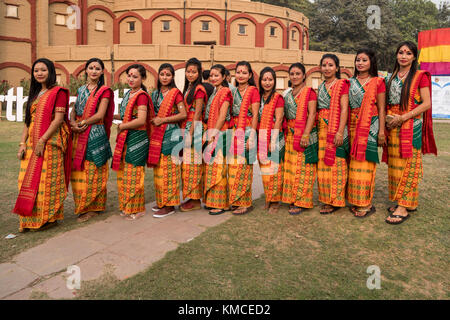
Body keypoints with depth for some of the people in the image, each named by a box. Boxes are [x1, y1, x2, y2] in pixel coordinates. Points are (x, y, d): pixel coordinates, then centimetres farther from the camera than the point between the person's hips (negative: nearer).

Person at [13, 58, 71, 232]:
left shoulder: (58, 92, -4)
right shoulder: (35, 94, 19)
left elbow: (58, 119, -13)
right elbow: (28, 121, 16)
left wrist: (42, 141, -17)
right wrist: (22, 143, 5)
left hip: (50, 142, -7)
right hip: (32, 143, 7)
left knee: (47, 179, -4)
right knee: (29, 180, 6)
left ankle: (49, 217, 8)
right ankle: (31, 218, 15)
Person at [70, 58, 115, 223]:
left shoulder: (104, 90, -1)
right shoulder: (81, 89, 18)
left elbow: (100, 115, -10)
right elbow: (74, 111, 13)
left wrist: (82, 123, -8)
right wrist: (73, 123, -7)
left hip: (95, 135, -6)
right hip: (79, 135, 6)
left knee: (92, 172, -3)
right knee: (78, 171, 7)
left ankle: (92, 207, 6)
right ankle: (82, 205, 18)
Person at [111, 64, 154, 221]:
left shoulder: (142, 95, -13)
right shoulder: (128, 94, 15)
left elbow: (141, 120, -22)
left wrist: (121, 126, -11)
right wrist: (111, 116, 12)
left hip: (137, 139, -9)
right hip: (125, 139, 9)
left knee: (133, 174, -2)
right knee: (123, 173, 12)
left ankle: (137, 209, 12)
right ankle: (126, 207, 25)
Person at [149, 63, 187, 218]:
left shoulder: (175, 92, -3)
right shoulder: (155, 94, 16)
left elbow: (183, 114, -11)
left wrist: (162, 120, -13)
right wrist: (154, 121, 6)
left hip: (171, 135, -6)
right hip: (157, 135, 7)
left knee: (168, 169, -6)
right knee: (158, 169, 8)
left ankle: (169, 205, 1)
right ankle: (161, 201, 18)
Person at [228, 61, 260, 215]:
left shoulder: (253, 91, -1)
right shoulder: (233, 91, 16)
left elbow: (255, 115, -7)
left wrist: (251, 137, -13)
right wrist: (231, 132, 8)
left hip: (246, 132, -6)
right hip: (234, 132, 6)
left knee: (243, 168, -6)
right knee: (233, 167, 5)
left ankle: (245, 203, 2)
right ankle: (235, 200, 15)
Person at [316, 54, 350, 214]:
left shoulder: (342, 84, -2)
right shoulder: (321, 87, 18)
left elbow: (344, 109, -10)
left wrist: (340, 132, -19)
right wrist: (316, 130, 8)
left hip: (335, 128, -6)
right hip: (322, 129, 6)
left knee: (335, 163, -4)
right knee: (322, 163, 7)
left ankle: (335, 201, 4)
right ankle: (326, 199, 16)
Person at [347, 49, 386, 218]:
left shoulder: (377, 82, 2)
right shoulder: (351, 82, 14)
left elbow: (381, 109, -1)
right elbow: (347, 107, 13)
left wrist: (381, 131, -8)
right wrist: (346, 129, 6)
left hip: (369, 127, -4)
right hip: (353, 126, 4)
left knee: (365, 163, -5)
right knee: (354, 163, 4)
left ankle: (366, 203, 4)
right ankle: (356, 201, 13)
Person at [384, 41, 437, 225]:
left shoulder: (420, 76, 0)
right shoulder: (391, 78, 15)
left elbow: (426, 104, -8)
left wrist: (403, 117, -16)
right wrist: (388, 117, 1)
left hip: (411, 125, -5)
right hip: (393, 126, 5)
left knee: (407, 164, -7)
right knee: (394, 164, 4)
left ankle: (404, 207, -6)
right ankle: (403, 201, 14)